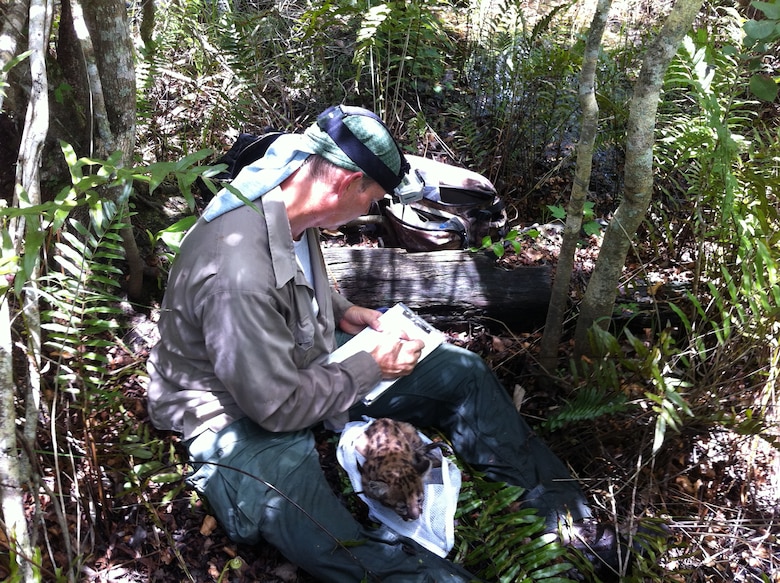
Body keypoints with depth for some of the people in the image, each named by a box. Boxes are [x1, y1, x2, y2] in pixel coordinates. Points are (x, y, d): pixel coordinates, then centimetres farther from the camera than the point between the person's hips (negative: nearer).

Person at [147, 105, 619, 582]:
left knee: (463, 372, 4)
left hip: (305, 366, 9)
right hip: (243, 413, -9)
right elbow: (278, 407, -27)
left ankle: (553, 500, 16)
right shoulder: (239, 271, -35)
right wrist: (373, 366, -16)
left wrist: (344, 312, 2)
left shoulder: (287, 204, -6)